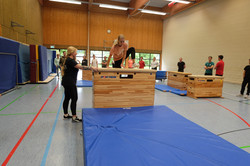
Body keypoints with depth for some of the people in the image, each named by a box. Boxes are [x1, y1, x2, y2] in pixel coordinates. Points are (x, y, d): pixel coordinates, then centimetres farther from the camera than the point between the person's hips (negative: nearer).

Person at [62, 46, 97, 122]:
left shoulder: (69, 60, 14)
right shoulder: (70, 60, -17)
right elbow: (81, 67, -26)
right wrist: (91, 68, -24)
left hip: (67, 82, 11)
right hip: (69, 82, -11)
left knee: (67, 98, 15)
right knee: (74, 98, -7)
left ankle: (65, 115, 26)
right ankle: (74, 117, -2)